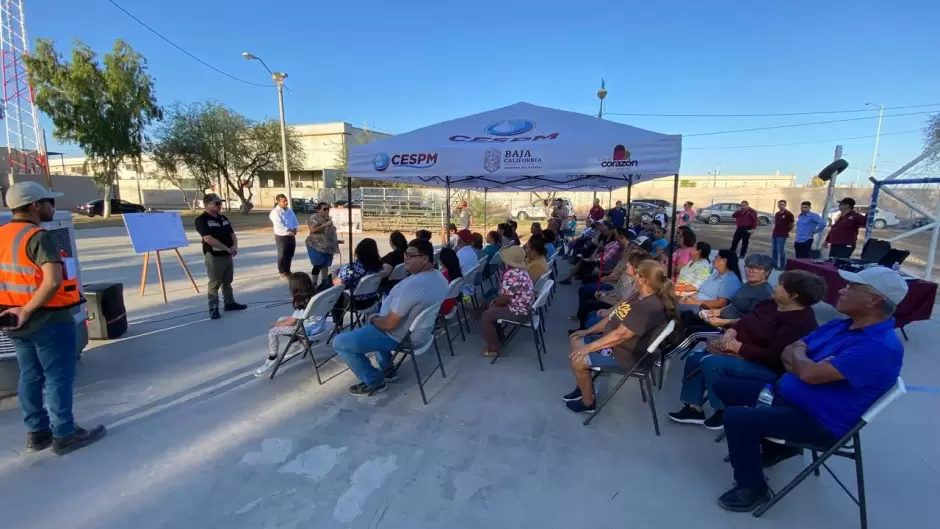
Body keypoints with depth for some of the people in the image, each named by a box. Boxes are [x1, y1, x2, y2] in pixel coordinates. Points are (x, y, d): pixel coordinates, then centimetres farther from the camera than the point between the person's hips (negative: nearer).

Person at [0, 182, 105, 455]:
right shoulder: (40, 237, -20)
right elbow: (53, 281, -32)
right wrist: (27, 310, -20)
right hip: (49, 321, -8)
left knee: (30, 376, 18)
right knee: (59, 377, 4)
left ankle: (37, 432, 29)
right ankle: (64, 435, 14)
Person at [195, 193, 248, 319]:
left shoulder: (224, 218, 12)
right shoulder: (201, 220, -12)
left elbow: (232, 234, 14)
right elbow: (208, 239, -21)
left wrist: (235, 246, -6)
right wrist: (227, 248, -20)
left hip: (228, 255, 7)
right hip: (214, 256, -7)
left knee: (227, 281, 17)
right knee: (214, 283, -2)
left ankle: (229, 303, 28)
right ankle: (213, 309, 6)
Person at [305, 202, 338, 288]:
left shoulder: (328, 218, 13)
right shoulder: (314, 217, -11)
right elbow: (313, 230, -26)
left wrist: (335, 240, 21)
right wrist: (326, 225, -26)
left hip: (327, 246, 8)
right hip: (317, 246, -8)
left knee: (325, 265, 12)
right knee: (318, 265, -10)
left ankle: (324, 282, 21)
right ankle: (314, 284, -3)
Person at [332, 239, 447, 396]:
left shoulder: (412, 285, -33)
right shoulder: (439, 277, -2)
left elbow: (389, 324, -28)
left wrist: (373, 319, -6)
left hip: (400, 336, -10)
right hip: (418, 330, 10)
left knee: (339, 342, -3)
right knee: (372, 325, 35)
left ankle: (374, 382, 7)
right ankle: (387, 369, 31)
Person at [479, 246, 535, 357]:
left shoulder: (511, 275, -27)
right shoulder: (520, 270, 6)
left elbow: (504, 299, -24)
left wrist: (495, 303, -5)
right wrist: (496, 300, 7)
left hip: (518, 311, -11)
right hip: (523, 306, 11)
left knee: (485, 316, -9)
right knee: (487, 306, 18)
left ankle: (493, 348, 1)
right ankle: (499, 336, 27)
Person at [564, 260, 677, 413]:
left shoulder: (648, 307, -30)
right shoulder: (642, 297, 4)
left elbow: (620, 334, -30)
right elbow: (616, 317, 11)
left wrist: (589, 347, -23)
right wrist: (589, 331, 10)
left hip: (626, 354, -10)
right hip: (614, 341, 10)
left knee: (578, 360, -18)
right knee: (576, 341, 10)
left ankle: (588, 403, 5)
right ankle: (584, 386, 22)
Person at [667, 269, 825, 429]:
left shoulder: (800, 322, -22)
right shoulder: (770, 304, 7)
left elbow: (773, 357, -30)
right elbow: (745, 321, 15)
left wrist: (738, 347, -24)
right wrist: (731, 332, -7)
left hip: (768, 367, -10)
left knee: (711, 363, -29)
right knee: (695, 357, -5)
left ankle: (724, 412, -6)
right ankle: (694, 409, 2)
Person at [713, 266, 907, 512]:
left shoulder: (881, 347, -23)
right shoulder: (839, 325, 7)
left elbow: (810, 373, -29)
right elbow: (787, 353, 11)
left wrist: (798, 355, -7)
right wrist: (801, 360, -13)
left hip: (817, 421, -9)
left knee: (736, 417, -28)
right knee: (724, 386, 10)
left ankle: (752, 488, -2)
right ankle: (776, 446, 24)